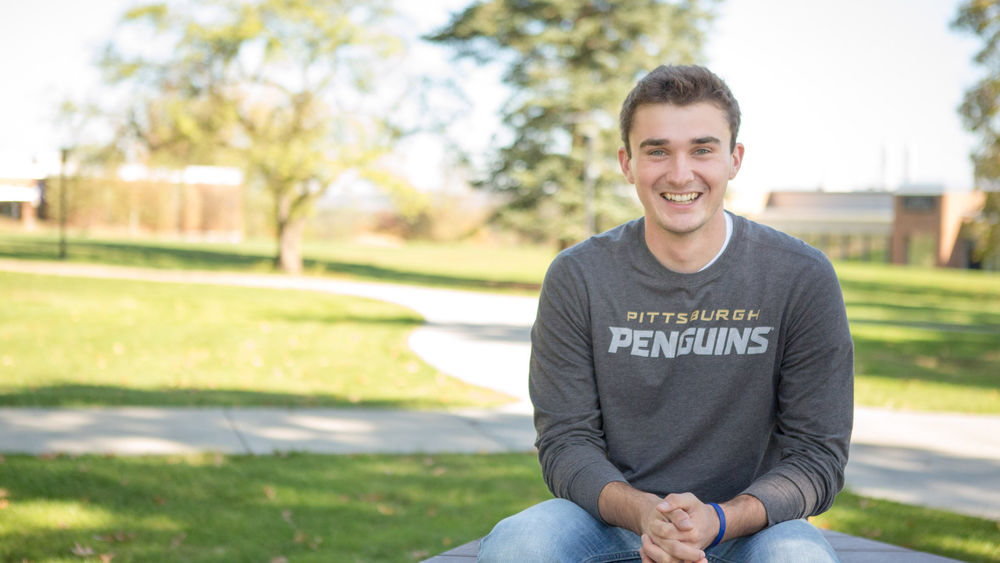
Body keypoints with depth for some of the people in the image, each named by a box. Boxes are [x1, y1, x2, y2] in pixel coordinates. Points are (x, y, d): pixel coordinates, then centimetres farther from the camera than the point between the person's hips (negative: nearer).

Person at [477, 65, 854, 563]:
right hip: (612, 518, 1)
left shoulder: (803, 278, -7)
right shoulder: (576, 278, -4)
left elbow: (817, 454, -6)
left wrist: (716, 520, -25)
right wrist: (642, 512, -26)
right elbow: (565, 442, -4)